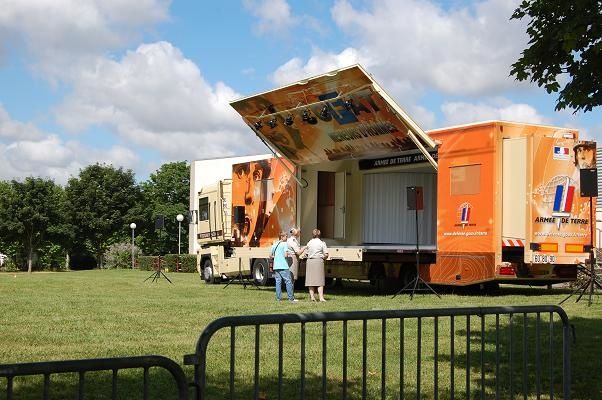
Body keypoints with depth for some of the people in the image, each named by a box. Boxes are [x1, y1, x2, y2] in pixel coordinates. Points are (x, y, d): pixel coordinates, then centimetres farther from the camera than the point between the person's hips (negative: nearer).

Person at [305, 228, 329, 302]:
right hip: (319, 261, -3)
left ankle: (312, 296, 5)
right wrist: (323, 258, 15)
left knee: (310, 279, 7)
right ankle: (321, 297, -8)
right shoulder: (322, 243, -1)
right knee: (319, 280, -1)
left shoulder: (309, 243, 8)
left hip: (310, 261, 3)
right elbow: (326, 254, -5)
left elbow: (307, 254, 8)